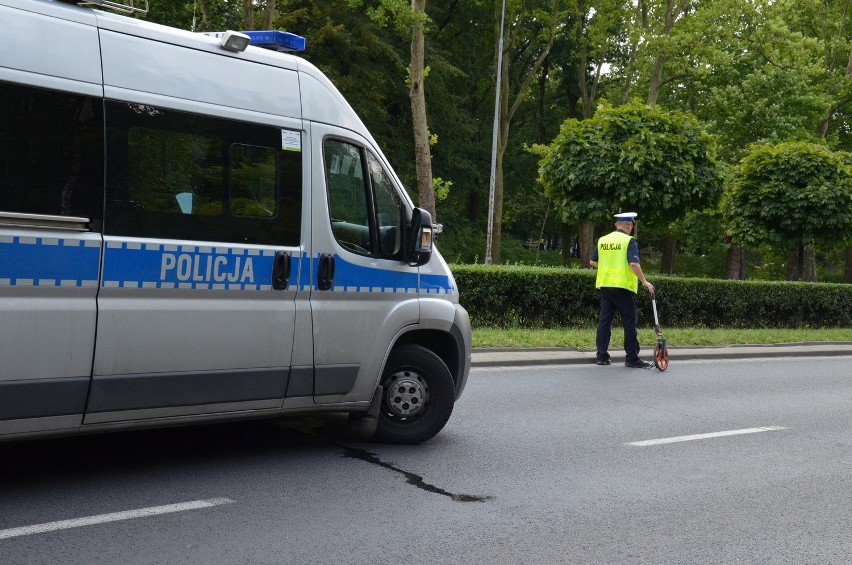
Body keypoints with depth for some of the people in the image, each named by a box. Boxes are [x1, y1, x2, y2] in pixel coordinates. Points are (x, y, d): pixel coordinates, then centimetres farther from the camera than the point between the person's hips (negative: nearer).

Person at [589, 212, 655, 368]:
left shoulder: (602, 240, 9)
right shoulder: (629, 241, -8)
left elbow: (592, 262, 14)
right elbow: (634, 264, -18)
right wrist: (644, 282, -11)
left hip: (604, 285, 6)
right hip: (623, 286, -6)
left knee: (604, 320, 9)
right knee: (630, 322, 2)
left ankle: (602, 356, 9)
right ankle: (632, 358, 4)